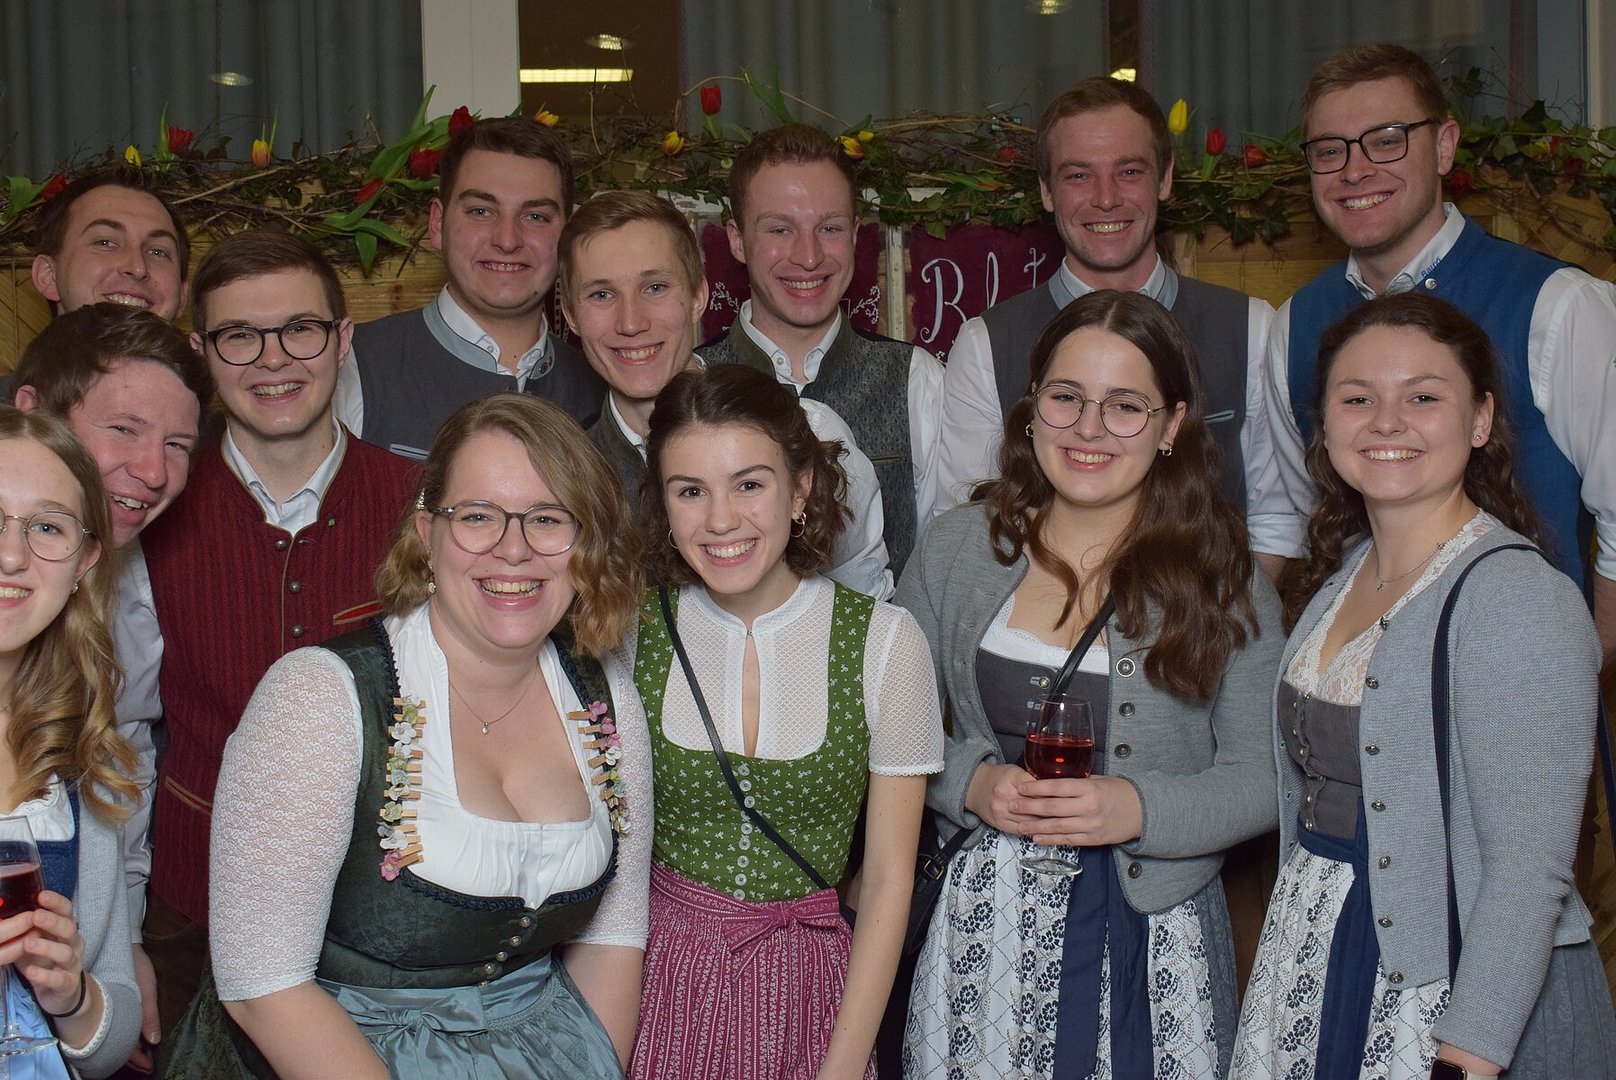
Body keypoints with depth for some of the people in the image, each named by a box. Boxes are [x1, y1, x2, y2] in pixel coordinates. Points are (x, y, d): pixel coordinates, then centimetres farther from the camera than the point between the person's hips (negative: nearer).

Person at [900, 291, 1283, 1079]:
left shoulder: (1221, 577, -3)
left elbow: (1262, 777, -4)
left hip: (1149, 935, -1)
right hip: (984, 925, 1)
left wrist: (1138, 808, -19)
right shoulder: (955, 548, 3)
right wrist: (971, 782, -13)